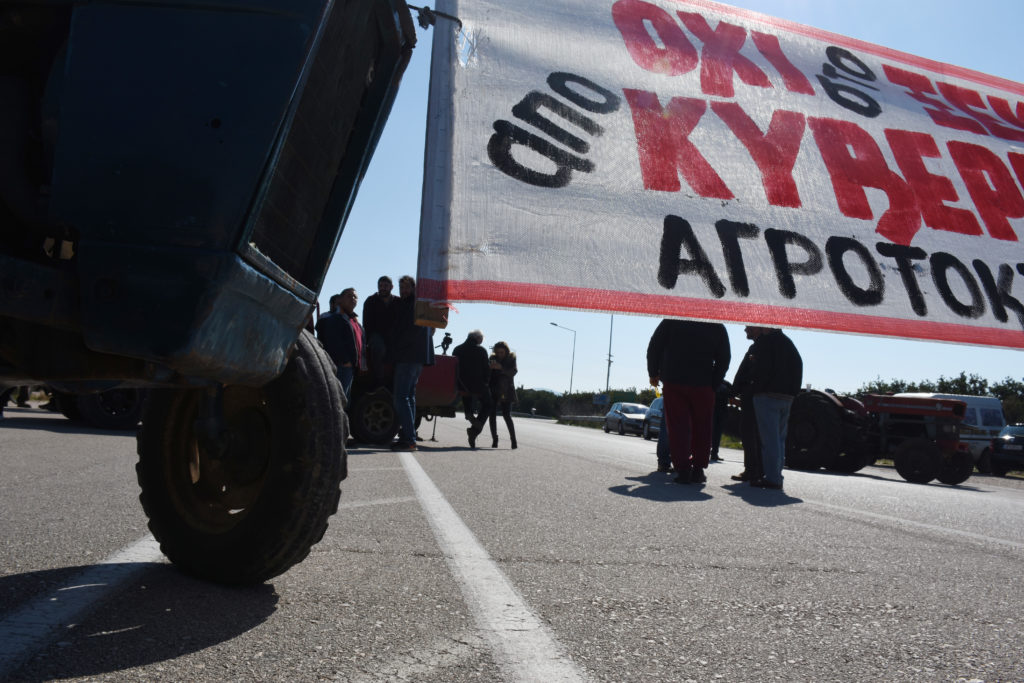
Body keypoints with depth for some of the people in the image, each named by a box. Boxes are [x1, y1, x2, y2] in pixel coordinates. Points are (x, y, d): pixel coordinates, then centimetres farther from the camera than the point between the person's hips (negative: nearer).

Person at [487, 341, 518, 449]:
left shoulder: (511, 359, 1)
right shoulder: (492, 358, 7)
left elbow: (513, 371, -13)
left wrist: (501, 368, -27)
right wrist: (490, 367, -17)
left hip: (506, 391, -3)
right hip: (492, 391, 3)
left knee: (507, 415, -10)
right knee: (492, 415, 0)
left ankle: (514, 440, -6)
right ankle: (494, 440, 9)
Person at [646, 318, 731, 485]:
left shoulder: (671, 321, 2)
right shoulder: (718, 327, 4)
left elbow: (653, 347, 3)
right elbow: (723, 360, 3)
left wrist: (653, 373, 12)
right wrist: (713, 384, 8)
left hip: (673, 382, 0)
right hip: (703, 385, 0)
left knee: (677, 426, 3)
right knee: (702, 428, 12)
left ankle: (683, 469, -4)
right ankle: (698, 469, 12)